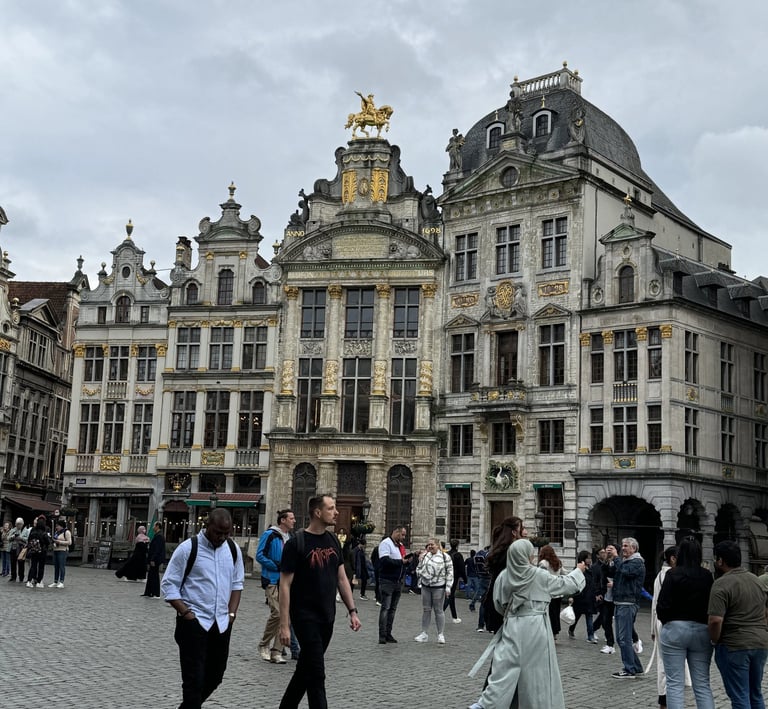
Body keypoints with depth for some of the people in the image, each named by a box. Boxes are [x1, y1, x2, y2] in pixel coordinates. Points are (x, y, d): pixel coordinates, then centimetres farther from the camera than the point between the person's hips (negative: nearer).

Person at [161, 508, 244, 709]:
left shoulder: (233, 549, 5)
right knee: (194, 678, -6)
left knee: (215, 675, 14)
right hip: (194, 622, -5)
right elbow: (168, 585, -7)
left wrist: (232, 612, 4)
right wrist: (186, 612, -14)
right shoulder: (188, 549, -10)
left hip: (222, 624, 5)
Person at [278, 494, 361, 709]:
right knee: (316, 675, -7)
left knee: (305, 669, 16)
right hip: (306, 617, -7)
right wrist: (284, 625, -17)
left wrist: (352, 611, 7)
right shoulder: (296, 543, -13)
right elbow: (285, 585, -13)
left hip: (327, 618, 7)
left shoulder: (333, 541, 8)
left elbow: (342, 579, 13)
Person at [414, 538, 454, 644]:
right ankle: (424, 633, 16)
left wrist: (448, 587, -10)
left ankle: (440, 634, 8)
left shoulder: (445, 557, -3)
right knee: (426, 610, 9)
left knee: (439, 610, 0)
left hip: (438, 587, -4)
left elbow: (450, 572, -5)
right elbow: (418, 568, 21)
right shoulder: (425, 556, 11)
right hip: (425, 587, 5)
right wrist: (420, 573, -1)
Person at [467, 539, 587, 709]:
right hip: (535, 627, -2)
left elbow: (498, 604, 7)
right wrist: (579, 571, 23)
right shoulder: (539, 575, -7)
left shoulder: (503, 576, -1)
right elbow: (566, 584, 5)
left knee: (505, 667, 2)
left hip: (511, 626, 2)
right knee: (538, 670, 8)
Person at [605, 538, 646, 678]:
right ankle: (636, 666, 22)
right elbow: (609, 573, 15)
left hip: (628, 604, -9)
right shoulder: (622, 561, 19)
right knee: (621, 638, 13)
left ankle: (629, 670, -2)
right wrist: (608, 559, 1)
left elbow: (626, 571, -25)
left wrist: (615, 557, -15)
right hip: (618, 603, 9)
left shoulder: (637, 562, -8)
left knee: (624, 638, -8)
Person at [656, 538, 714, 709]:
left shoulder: (673, 574, -8)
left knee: (675, 684, 2)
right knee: (702, 684, 9)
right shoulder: (707, 576, 2)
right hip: (702, 631, 3)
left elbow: (662, 605, -11)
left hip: (675, 629, -3)